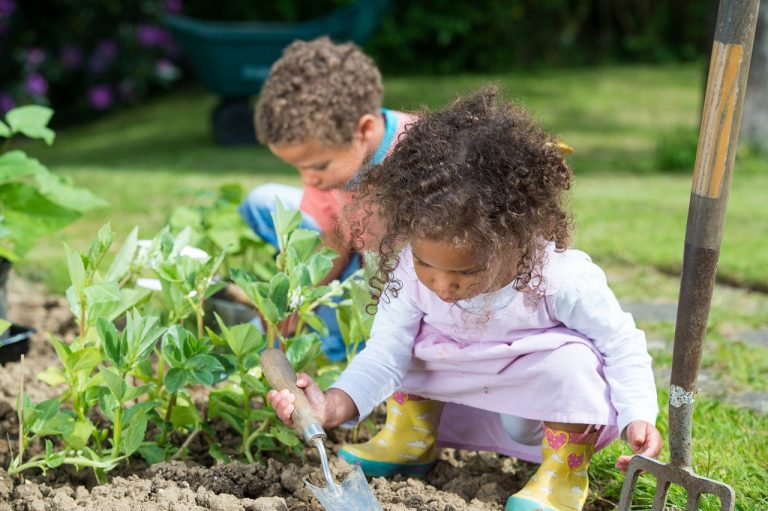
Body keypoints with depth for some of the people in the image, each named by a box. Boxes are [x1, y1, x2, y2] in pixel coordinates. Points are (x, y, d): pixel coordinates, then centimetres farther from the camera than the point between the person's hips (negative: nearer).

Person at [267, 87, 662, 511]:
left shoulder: (563, 279, -32)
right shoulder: (410, 274, -22)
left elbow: (622, 344, -19)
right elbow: (384, 355, -18)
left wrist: (638, 417, -32)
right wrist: (334, 406, -35)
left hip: (557, 411, -3)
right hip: (472, 400, 4)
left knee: (571, 359, -33)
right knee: (412, 336, -13)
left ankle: (565, 470, -8)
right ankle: (410, 435, 9)